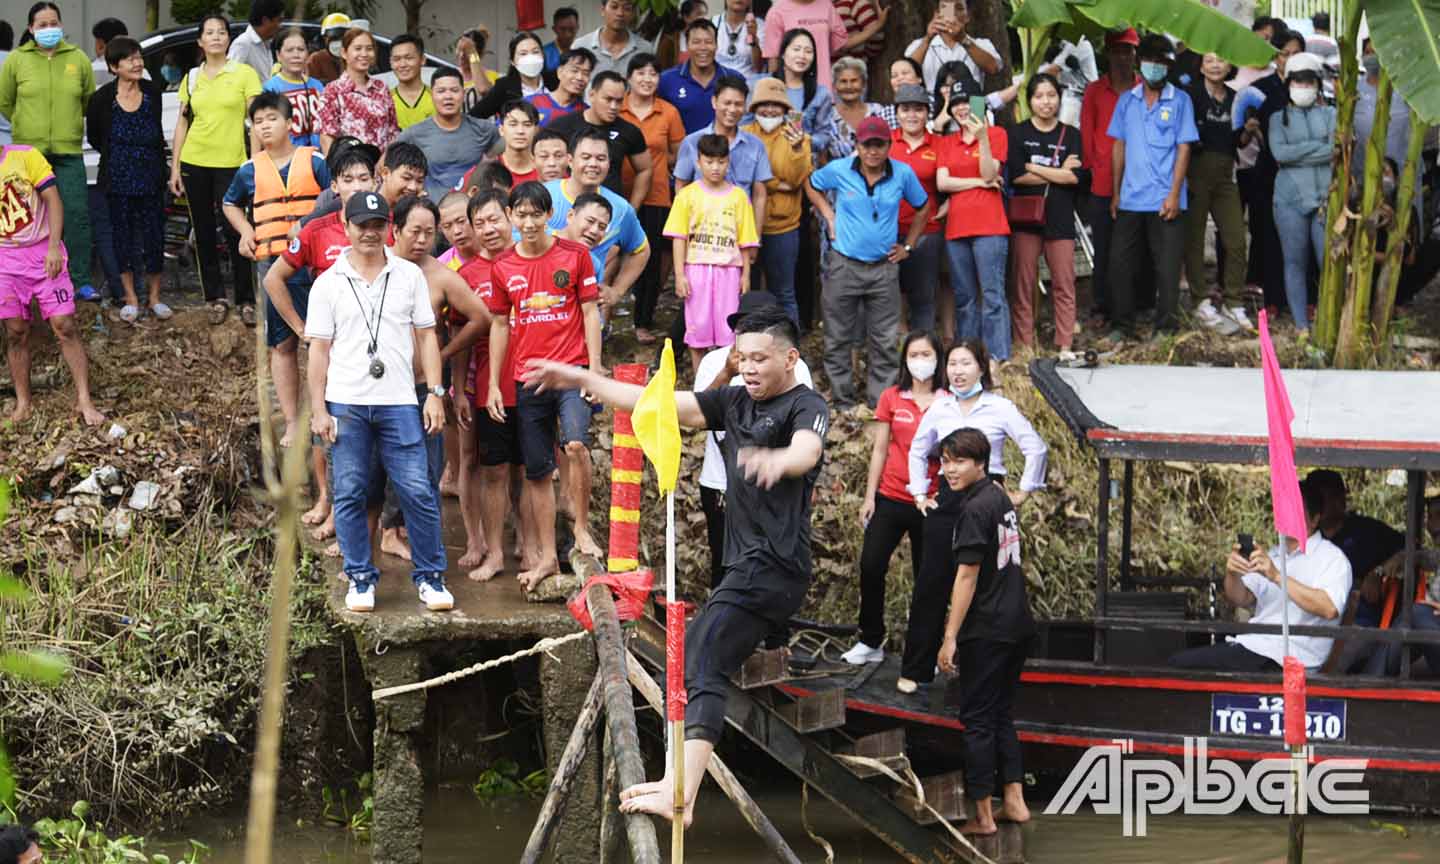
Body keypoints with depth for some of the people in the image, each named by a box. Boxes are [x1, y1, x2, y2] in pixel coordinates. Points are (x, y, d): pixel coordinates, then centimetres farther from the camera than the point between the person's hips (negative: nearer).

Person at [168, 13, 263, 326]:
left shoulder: (244, 74, -1)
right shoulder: (191, 78, 10)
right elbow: (182, 123, 12)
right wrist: (175, 167, 7)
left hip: (231, 163, -4)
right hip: (194, 162, 4)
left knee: (234, 231, -7)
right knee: (204, 232, 7)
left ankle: (246, 300, 2)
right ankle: (216, 297, 16)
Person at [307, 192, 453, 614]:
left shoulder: (410, 276, 8)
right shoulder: (328, 283, 6)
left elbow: (426, 338, 9)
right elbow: (319, 349, 6)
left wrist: (435, 394, 1)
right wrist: (318, 410, 0)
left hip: (399, 403, 0)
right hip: (346, 404, 0)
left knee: (418, 492, -3)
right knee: (350, 495, 3)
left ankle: (430, 577, 8)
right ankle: (360, 579, 14)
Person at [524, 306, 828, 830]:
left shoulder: (806, 406, -7)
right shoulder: (735, 403, 17)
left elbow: (807, 448, -29)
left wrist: (777, 460, -54)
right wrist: (584, 379, 10)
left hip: (774, 566, -10)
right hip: (747, 566, 10)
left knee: (699, 662, -22)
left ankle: (679, 796, -35)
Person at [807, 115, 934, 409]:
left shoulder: (903, 174, -3)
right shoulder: (839, 170, -5)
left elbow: (923, 208, 13)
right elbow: (811, 185, 15)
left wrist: (907, 246, 9)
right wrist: (828, 215, 4)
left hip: (884, 268, 1)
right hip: (844, 266, -1)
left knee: (885, 341, 4)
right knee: (838, 338, 5)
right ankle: (842, 402, 15)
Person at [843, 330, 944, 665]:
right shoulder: (891, 398, 3)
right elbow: (879, 450, 7)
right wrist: (869, 497, 4)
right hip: (891, 498, 2)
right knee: (870, 567, -4)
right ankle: (871, 641, 10)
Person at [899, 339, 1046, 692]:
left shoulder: (1000, 408, -2)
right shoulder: (938, 409, 8)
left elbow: (1036, 449, -1)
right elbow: (918, 452, 23)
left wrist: (1024, 492, -1)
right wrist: (920, 494, 16)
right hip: (947, 502, 3)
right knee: (931, 585, 0)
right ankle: (914, 670, 5)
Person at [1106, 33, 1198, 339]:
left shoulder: (1179, 101, 1)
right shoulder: (1127, 100, 10)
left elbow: (1183, 149, -3)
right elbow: (1119, 147, 13)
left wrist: (1174, 194, -10)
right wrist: (1115, 192, 9)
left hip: (1165, 200, -3)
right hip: (1130, 199, 3)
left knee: (1167, 267, -1)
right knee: (1120, 262, 4)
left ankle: (1165, 326, 8)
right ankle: (1122, 325, 14)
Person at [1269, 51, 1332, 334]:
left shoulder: (1330, 115, 12)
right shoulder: (1279, 117, 12)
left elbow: (1341, 150, -4)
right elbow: (1279, 152, -6)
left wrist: (1297, 154, -8)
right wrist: (1321, 146, -7)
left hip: (1326, 198, 0)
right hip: (1290, 198, 0)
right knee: (1295, 262, 2)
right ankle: (1300, 324, 7)